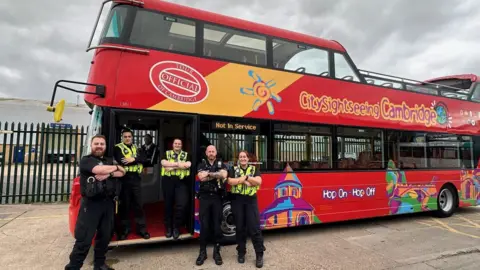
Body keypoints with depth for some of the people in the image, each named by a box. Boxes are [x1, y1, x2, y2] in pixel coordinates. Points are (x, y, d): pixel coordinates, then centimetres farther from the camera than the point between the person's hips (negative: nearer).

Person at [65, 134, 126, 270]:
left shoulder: (110, 161, 16)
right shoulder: (86, 160, -1)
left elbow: (122, 173, 2)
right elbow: (98, 170, -19)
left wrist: (108, 174, -14)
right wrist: (116, 167, -4)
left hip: (108, 203, 5)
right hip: (91, 204, -5)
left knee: (105, 236, 13)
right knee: (84, 239, -5)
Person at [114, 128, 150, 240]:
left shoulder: (136, 148, 16)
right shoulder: (118, 148, 2)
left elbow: (144, 158, -1)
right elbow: (121, 161, -16)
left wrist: (133, 159, -17)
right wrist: (137, 160, -9)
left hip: (136, 178, 3)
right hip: (124, 179, -3)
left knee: (138, 204, 6)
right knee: (124, 204, 6)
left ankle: (141, 228, 13)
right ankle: (125, 229, 18)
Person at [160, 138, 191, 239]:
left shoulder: (186, 155, 10)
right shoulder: (167, 153, 11)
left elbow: (187, 165, -9)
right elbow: (164, 163, -9)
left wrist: (172, 166, -11)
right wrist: (179, 164, -12)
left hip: (181, 182, -1)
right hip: (168, 181, 1)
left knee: (181, 205, -9)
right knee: (168, 205, 9)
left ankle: (176, 227, 10)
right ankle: (168, 227, 24)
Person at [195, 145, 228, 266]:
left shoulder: (221, 164, 9)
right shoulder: (202, 164, 8)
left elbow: (224, 175, -12)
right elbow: (201, 177, -11)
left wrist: (209, 173, -10)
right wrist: (217, 175, -8)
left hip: (217, 197, 1)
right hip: (205, 197, 0)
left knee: (217, 225, 4)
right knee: (204, 225, 1)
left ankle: (217, 252, 15)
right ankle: (202, 252, 11)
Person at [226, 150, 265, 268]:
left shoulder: (254, 169, 9)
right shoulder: (233, 169, 8)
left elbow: (258, 181, -7)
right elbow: (230, 181, -10)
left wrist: (245, 177, -11)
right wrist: (247, 181, -14)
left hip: (251, 200, -1)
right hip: (237, 200, 1)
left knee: (254, 227, -3)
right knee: (240, 227, 8)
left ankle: (259, 254, 5)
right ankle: (241, 252, 22)